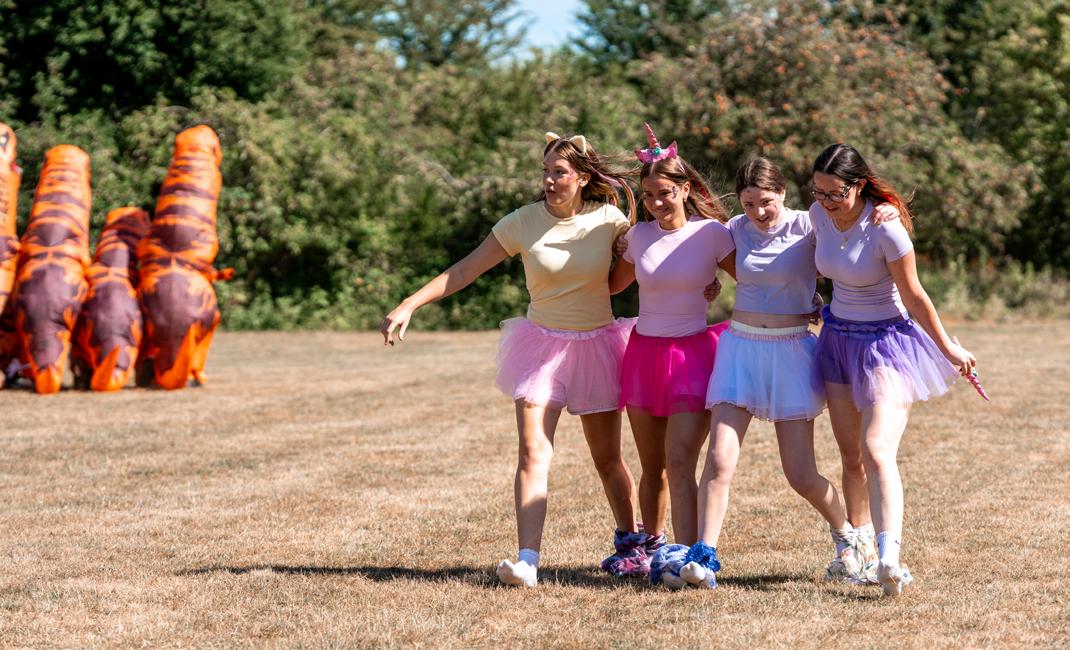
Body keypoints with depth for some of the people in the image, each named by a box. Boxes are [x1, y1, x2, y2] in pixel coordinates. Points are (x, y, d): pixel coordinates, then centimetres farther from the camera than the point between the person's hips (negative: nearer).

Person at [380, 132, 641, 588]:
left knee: (607, 459, 11)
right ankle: (527, 560, -23)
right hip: (542, 345, -1)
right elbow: (464, 270, -6)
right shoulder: (524, 222, -8)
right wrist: (407, 306, -13)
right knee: (532, 452, -16)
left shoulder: (608, 220, -6)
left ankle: (630, 540, 34)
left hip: (595, 346, 1)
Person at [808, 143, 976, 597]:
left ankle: (889, 559, -32)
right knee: (852, 458, 11)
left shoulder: (885, 228, -23)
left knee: (877, 451, -22)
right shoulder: (819, 215, -4)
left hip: (887, 342, -6)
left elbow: (914, 297, -13)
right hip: (839, 339, 6)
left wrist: (948, 348, -5)